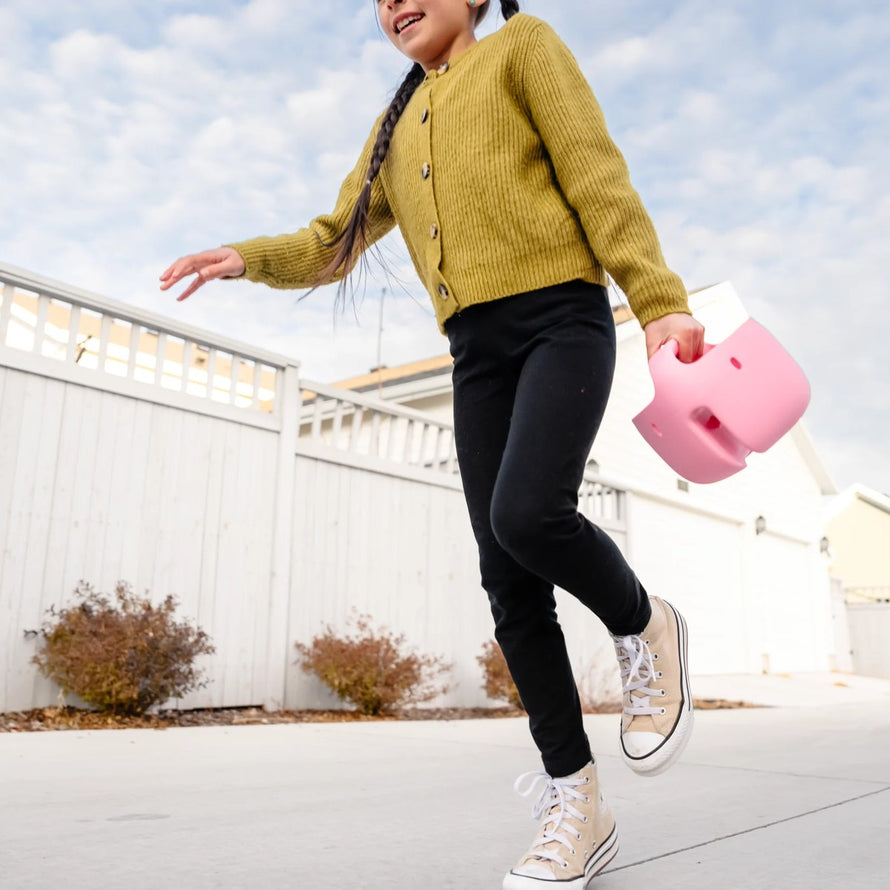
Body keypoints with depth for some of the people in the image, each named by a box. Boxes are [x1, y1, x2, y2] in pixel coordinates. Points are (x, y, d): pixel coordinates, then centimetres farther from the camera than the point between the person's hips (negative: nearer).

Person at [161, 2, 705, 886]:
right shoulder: (396, 128, 26)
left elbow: (597, 176, 0)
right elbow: (333, 244, 21)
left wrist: (659, 302, -10)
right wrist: (248, 257, 0)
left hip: (562, 317, -5)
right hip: (477, 350, 5)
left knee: (527, 512, -29)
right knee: (509, 580, -4)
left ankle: (644, 626, 3)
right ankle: (575, 803, 5)